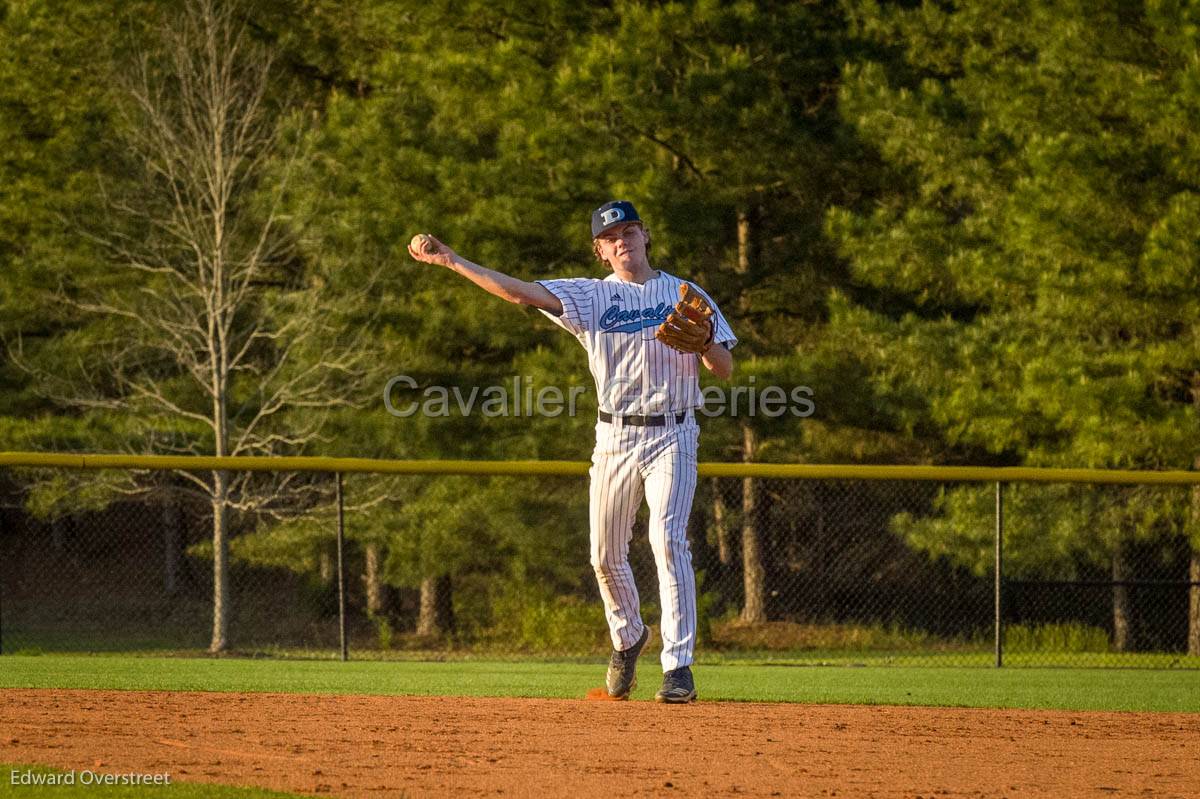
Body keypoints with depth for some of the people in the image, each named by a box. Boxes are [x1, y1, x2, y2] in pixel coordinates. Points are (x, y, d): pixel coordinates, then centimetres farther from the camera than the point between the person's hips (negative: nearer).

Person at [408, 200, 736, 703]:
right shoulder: (592, 296, 5)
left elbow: (725, 370, 2)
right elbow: (523, 292, -8)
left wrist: (706, 338, -20)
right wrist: (451, 261, -17)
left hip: (671, 436, -2)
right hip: (615, 438, 2)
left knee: (668, 539, -18)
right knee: (606, 554, 6)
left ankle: (679, 665, -19)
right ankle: (628, 637, 34)